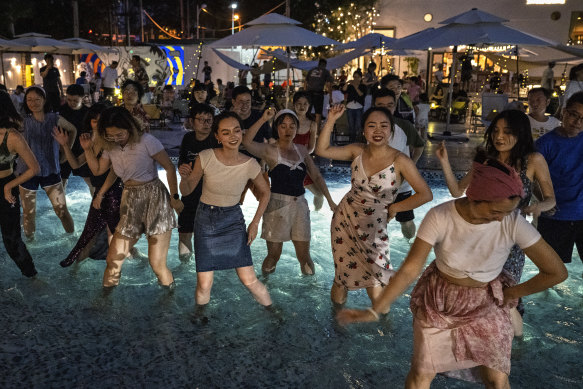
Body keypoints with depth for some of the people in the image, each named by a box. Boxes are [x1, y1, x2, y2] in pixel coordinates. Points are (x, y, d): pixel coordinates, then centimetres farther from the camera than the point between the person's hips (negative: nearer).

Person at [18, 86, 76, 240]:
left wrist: (67, 149, 10)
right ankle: (29, 240, 31)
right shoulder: (22, 121, -5)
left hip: (51, 170, 0)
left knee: (62, 210, 2)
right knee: (29, 213, 10)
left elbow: (72, 130, 15)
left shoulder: (55, 119, -2)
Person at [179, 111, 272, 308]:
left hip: (233, 220, 0)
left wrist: (255, 222, 1)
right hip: (205, 219, 0)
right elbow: (186, 191, -5)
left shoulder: (250, 165, -12)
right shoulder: (206, 157, -15)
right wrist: (185, 177, -26)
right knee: (204, 284, -1)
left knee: (249, 280, -5)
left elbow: (265, 192, 7)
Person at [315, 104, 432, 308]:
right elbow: (322, 150, -4)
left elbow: (425, 194, -15)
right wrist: (331, 120, -11)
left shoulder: (400, 161, -15)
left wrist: (393, 208, -10)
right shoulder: (357, 151, -3)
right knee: (341, 273, 13)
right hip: (344, 218, 3)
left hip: (373, 228, -3)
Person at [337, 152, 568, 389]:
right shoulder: (439, 217, -27)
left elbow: (556, 272, -16)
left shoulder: (513, 223, -25)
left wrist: (510, 295, -6)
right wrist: (374, 310, -27)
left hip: (486, 307, 1)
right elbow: (409, 270, -22)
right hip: (438, 301, 0)